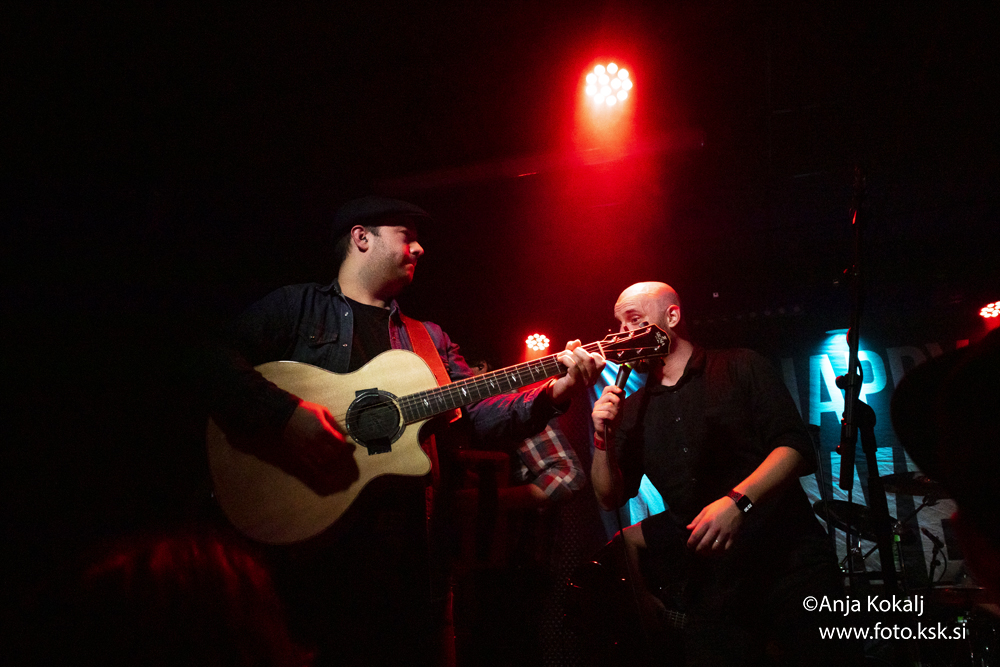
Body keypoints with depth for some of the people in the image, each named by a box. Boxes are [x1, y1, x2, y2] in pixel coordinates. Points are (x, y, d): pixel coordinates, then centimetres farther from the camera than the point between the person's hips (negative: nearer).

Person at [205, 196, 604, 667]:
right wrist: (287, 413, -23)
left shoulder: (429, 338, 18)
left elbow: (483, 418, 10)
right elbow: (220, 368, -7)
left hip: (401, 529, 4)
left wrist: (554, 390, -3)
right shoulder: (296, 306, 7)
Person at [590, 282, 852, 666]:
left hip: (789, 558, -2)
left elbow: (795, 447, -9)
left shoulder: (740, 368, 2)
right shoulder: (633, 410, 12)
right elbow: (610, 498, 11)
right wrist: (603, 439, -6)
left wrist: (737, 501, -24)